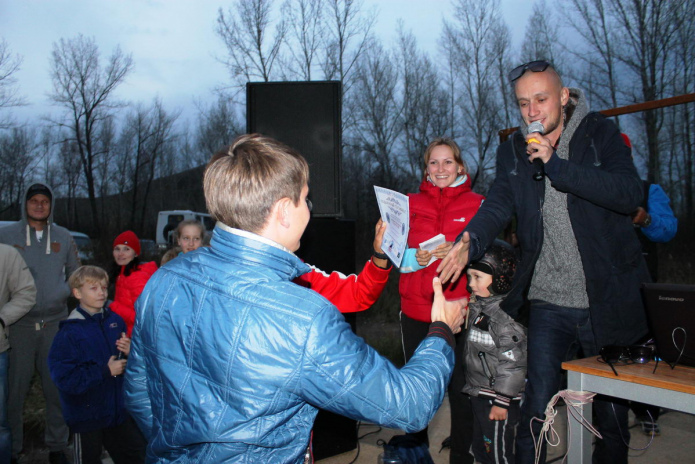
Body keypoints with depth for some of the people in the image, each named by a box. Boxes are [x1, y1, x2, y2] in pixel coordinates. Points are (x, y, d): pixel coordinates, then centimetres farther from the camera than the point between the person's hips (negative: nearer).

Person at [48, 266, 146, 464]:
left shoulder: (116, 321, 0)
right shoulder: (70, 332, -15)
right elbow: (64, 378, -22)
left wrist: (129, 353, -11)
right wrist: (105, 371, -20)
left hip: (119, 409, 5)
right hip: (87, 416, -4)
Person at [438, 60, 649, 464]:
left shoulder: (601, 134, -1)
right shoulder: (514, 152, 6)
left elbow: (631, 194, -15)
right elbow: (497, 207, -6)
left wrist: (556, 165, -22)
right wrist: (469, 242, -26)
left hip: (608, 301, -1)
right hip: (549, 303, 1)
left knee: (613, 413, 14)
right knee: (536, 413, 0)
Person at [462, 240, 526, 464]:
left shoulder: (507, 313, -21)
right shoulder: (477, 307, 8)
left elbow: (512, 364, -21)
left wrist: (501, 401, -18)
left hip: (499, 398, -9)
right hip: (479, 395, 9)